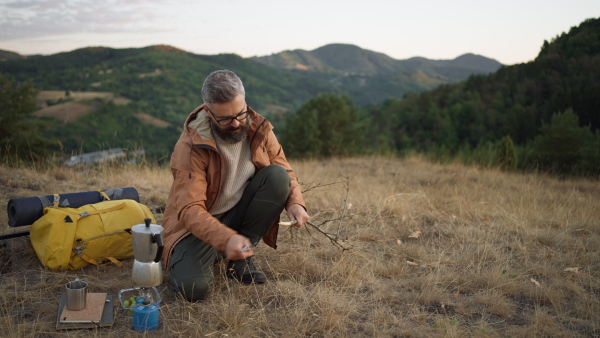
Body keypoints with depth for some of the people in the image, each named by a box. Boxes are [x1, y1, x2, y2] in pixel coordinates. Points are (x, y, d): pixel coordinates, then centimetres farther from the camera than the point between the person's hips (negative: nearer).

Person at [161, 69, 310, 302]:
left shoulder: (258, 128, -7)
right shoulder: (191, 146, -22)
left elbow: (286, 172, 2)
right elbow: (190, 210, -29)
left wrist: (295, 202, -20)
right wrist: (226, 239, -45)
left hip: (238, 216, 5)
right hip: (198, 224, -4)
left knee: (277, 176, -21)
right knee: (193, 288, -29)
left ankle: (241, 257, -9)